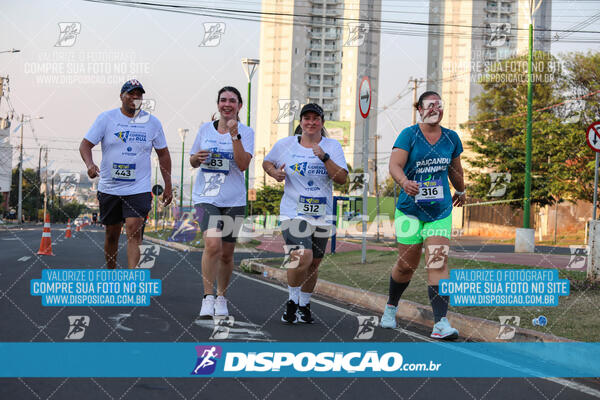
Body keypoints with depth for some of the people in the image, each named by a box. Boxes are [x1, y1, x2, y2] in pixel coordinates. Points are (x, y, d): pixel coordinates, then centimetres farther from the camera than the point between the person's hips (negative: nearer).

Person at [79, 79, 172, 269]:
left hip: (139, 189, -1)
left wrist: (168, 186, 10)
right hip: (109, 188, 1)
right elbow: (85, 144, -1)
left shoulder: (153, 123, 3)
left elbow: (163, 154, 12)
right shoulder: (106, 118, 0)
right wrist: (90, 164, -22)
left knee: (134, 232, -14)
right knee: (112, 233, 11)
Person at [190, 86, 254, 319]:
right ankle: (208, 298, -14)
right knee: (212, 244, -21)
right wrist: (197, 158, -6)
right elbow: (192, 162, 17)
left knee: (226, 253, 7)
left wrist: (235, 135, -19)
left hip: (233, 200, 0)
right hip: (206, 197, 0)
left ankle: (221, 297, 27)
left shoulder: (246, 132, 0)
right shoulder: (205, 129, 8)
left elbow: (243, 165, -14)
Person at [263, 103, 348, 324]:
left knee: (314, 263, 10)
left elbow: (342, 178, -7)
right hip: (293, 212, -3)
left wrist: (324, 157, -18)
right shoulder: (285, 144, 3)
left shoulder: (333, 146, 3)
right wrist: (274, 172, -3)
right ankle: (292, 301, 1)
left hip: (322, 215, 3)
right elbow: (267, 162, 19)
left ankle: (304, 305, 30)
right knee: (303, 257, -22)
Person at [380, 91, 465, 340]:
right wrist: (404, 182, -38)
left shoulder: (451, 138, 7)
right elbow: (395, 165, -19)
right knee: (406, 265, 5)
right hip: (410, 209, -2)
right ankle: (391, 306, 33)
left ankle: (441, 323, -17)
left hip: (441, 210, 2)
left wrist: (460, 191, 36)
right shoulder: (409, 135, -6)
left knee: (438, 263, -12)